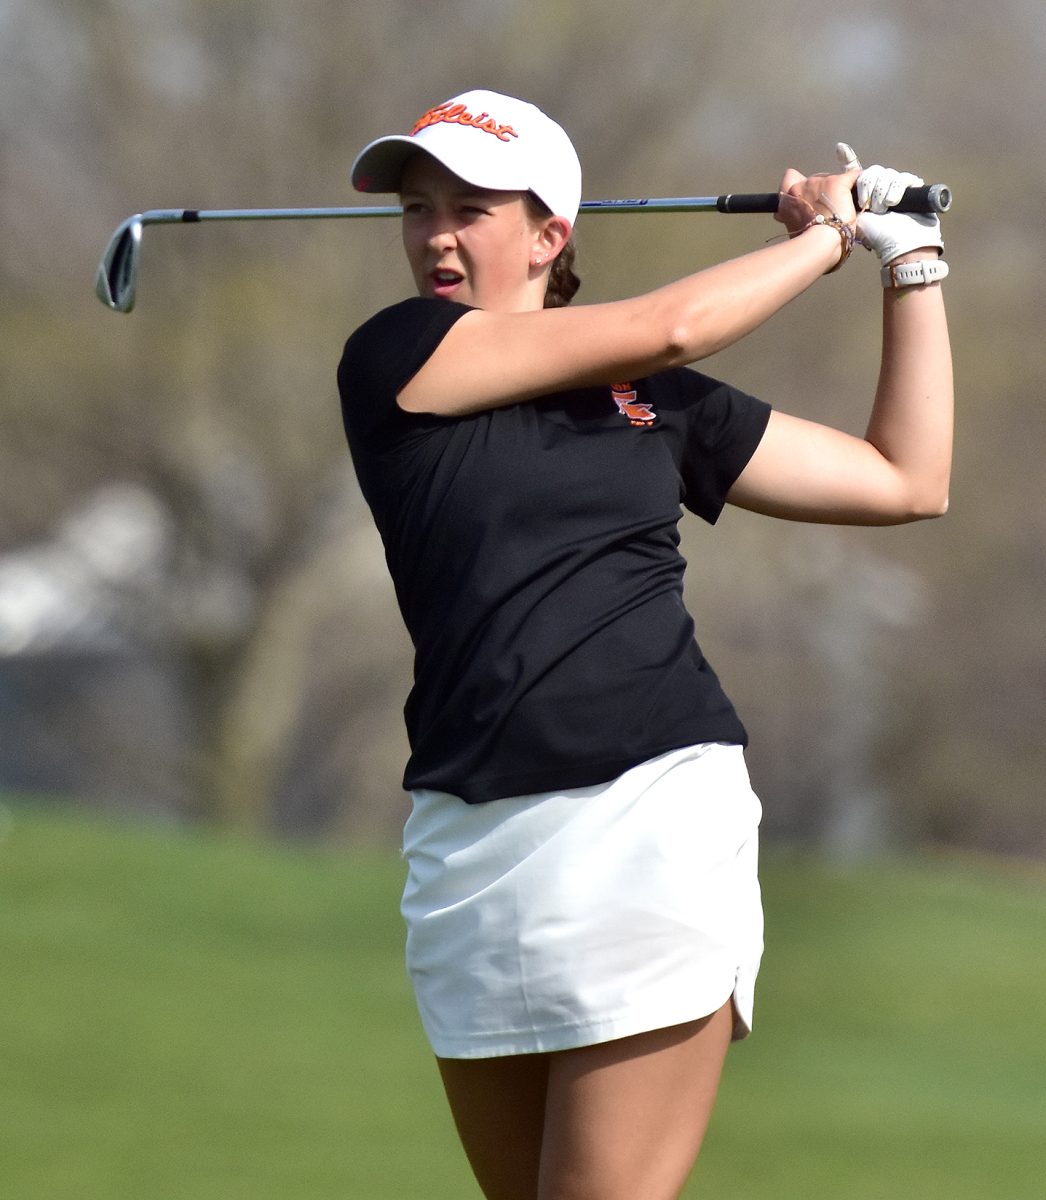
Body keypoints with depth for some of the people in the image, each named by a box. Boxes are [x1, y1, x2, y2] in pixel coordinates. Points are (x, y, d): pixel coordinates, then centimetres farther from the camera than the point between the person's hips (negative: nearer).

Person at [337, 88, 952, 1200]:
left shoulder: (661, 400, 13)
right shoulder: (392, 358, 6)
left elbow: (907, 481, 18)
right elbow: (669, 324, 0)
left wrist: (909, 260, 18)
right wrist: (825, 237, 14)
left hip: (654, 816, -1)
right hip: (471, 845, 1)